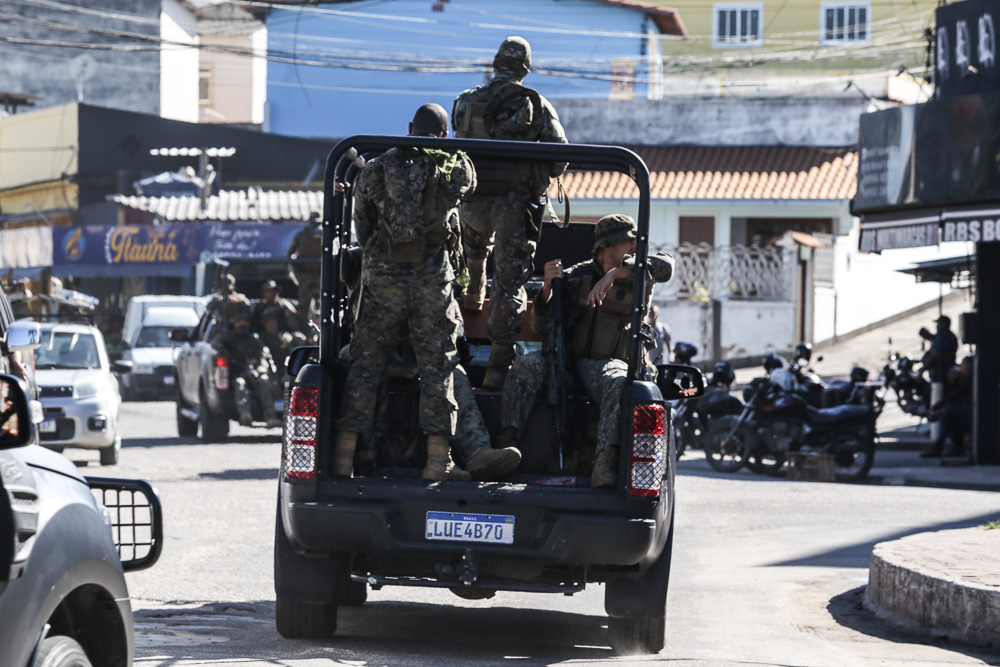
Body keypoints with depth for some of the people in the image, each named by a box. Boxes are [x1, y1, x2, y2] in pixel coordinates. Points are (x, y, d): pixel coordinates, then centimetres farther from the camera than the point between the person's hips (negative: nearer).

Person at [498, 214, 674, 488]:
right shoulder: (575, 277, 10)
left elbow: (665, 265, -14)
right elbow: (541, 326, 6)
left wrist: (615, 273, -24)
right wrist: (547, 286, -11)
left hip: (606, 363, -2)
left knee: (618, 384, -38)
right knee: (528, 365, -30)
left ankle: (604, 466, -55)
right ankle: (507, 441, -38)